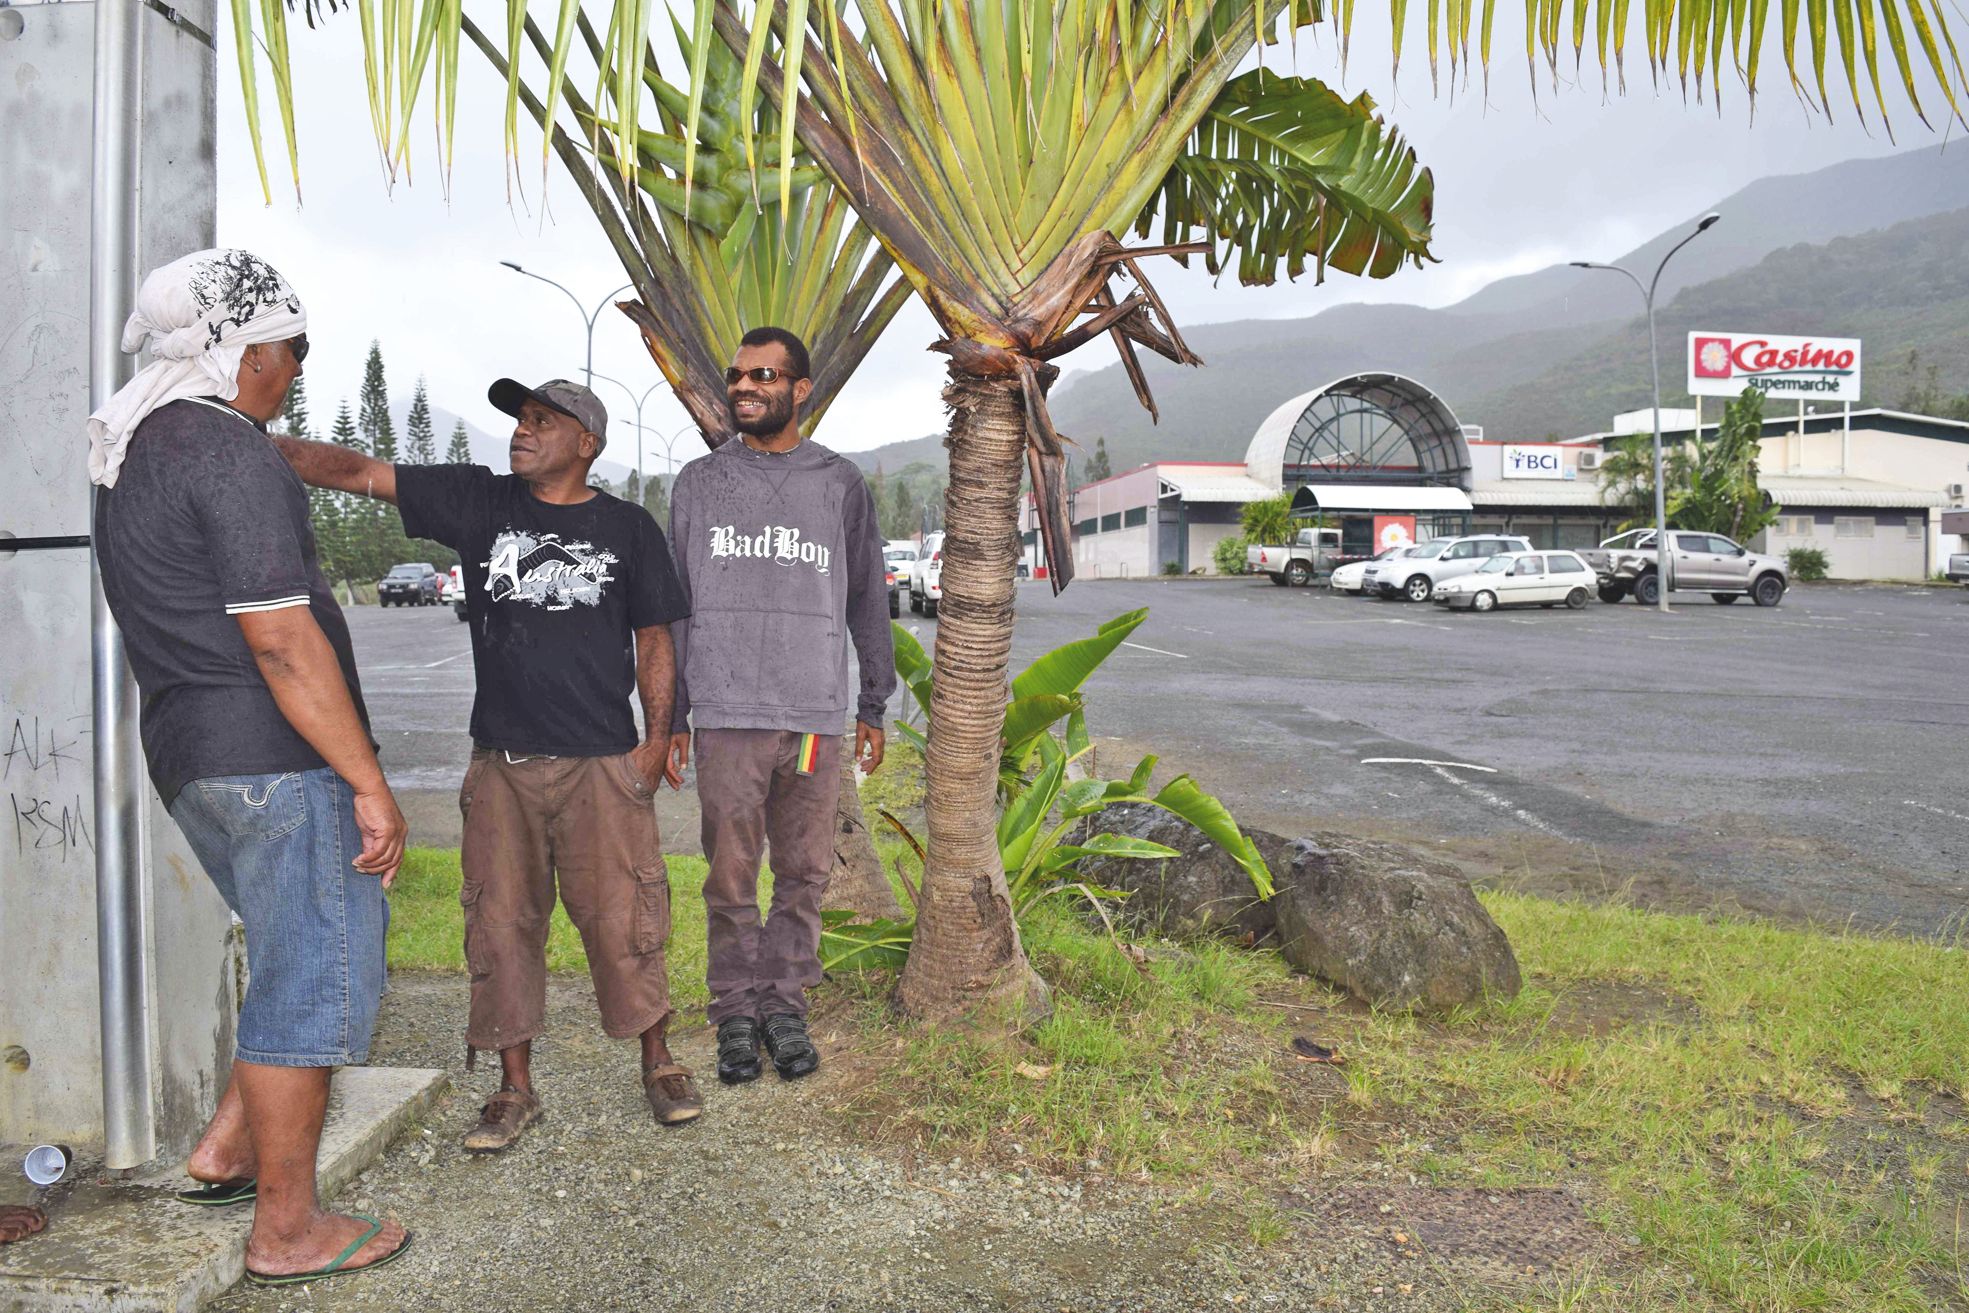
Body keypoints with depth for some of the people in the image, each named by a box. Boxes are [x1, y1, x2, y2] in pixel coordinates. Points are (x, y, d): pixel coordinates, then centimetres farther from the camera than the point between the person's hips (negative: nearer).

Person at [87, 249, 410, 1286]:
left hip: (189, 756, 10)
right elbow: (281, 639, -22)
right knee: (316, 978, 1)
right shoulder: (230, 452, -16)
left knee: (304, 954, 23)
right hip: (278, 755, -10)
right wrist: (369, 785, -19)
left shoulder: (129, 451, 16)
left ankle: (226, 1149, 27)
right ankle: (286, 1229, 12)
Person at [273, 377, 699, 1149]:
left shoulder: (627, 528, 4)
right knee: (501, 920, 6)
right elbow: (357, 472, 2)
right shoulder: (479, 502, 7)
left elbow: (654, 642, 7)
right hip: (502, 760, 2)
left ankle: (659, 1065, 19)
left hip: (603, 760, -2)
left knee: (621, 914, 0)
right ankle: (515, 1088, 20)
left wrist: (657, 738, 0)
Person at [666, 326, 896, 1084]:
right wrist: (669, 717, 5)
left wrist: (874, 706, 9)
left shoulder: (841, 485, 8)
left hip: (817, 716, 0)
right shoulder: (699, 483, 9)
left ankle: (785, 1003, 18)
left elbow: (868, 601, 12)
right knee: (731, 876, 3)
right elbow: (672, 607, 9)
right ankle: (737, 1012, 15)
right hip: (727, 715, 0)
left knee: (805, 873, 5)